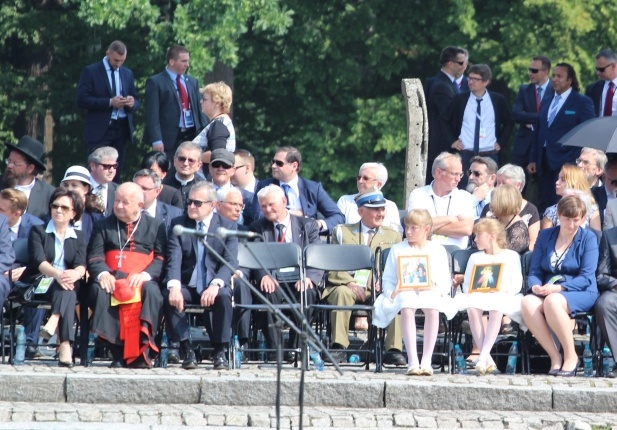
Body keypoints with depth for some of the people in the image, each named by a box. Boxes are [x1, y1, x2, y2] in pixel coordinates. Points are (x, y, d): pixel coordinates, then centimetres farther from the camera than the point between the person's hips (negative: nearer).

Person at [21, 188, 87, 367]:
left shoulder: (79, 237, 21)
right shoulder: (38, 231, 13)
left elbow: (81, 264, 1)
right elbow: (39, 261, -7)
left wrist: (75, 274, -26)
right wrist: (57, 274, -30)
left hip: (68, 285, 2)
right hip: (41, 284, -2)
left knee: (68, 285, -35)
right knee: (64, 285, -35)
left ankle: (53, 322, -61)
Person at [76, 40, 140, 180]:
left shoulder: (127, 73, 15)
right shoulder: (91, 72, -1)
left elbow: (136, 101, 20)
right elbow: (82, 100, -9)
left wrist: (132, 103, -6)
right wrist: (110, 102, -17)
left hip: (122, 129, 5)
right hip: (100, 129, -5)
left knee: (116, 172, 4)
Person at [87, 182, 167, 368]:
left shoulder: (155, 226, 16)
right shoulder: (104, 226, 19)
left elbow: (161, 258, 5)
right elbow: (94, 256, 8)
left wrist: (145, 274, -15)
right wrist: (102, 273, -15)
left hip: (141, 280, -1)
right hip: (112, 280, 1)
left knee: (151, 291, -36)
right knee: (99, 291, -33)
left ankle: (143, 352, -38)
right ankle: (117, 352, -33)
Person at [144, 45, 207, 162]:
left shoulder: (192, 82, 17)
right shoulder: (155, 82, -1)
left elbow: (199, 109, 17)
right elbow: (152, 114, -7)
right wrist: (156, 140, -16)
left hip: (192, 136, 5)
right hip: (169, 139, -5)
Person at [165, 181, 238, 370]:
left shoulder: (227, 226, 3)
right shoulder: (178, 224, 6)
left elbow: (230, 261, -9)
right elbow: (174, 259, -7)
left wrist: (215, 285, -29)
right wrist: (174, 286, -27)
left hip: (213, 286, -1)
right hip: (187, 286, 1)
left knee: (223, 296, -35)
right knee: (169, 295, -30)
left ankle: (220, 352, -21)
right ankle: (187, 349, -22)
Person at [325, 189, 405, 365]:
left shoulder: (393, 235, 20)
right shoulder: (342, 232, 15)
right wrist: (349, 283, -15)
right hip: (348, 286, -1)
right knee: (342, 293, -35)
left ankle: (394, 349, -32)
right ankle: (339, 347, -35)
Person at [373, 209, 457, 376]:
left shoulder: (438, 250, 16)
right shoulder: (397, 249, 17)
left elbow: (445, 280, 11)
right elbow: (387, 280, 13)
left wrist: (439, 291, -11)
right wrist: (392, 292, -8)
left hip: (431, 293, 0)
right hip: (405, 293, 0)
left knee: (432, 309, -37)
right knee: (407, 309, -38)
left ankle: (426, 361, -33)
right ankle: (412, 361, -38)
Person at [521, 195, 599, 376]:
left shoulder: (588, 238, 2)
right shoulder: (545, 236, 13)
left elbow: (586, 277, -8)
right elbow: (535, 271, 9)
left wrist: (558, 288, -21)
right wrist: (536, 286, -15)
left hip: (580, 293, -4)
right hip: (547, 292, 4)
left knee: (552, 301, -38)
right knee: (527, 303, -31)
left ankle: (571, 356, -21)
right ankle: (555, 358, -25)